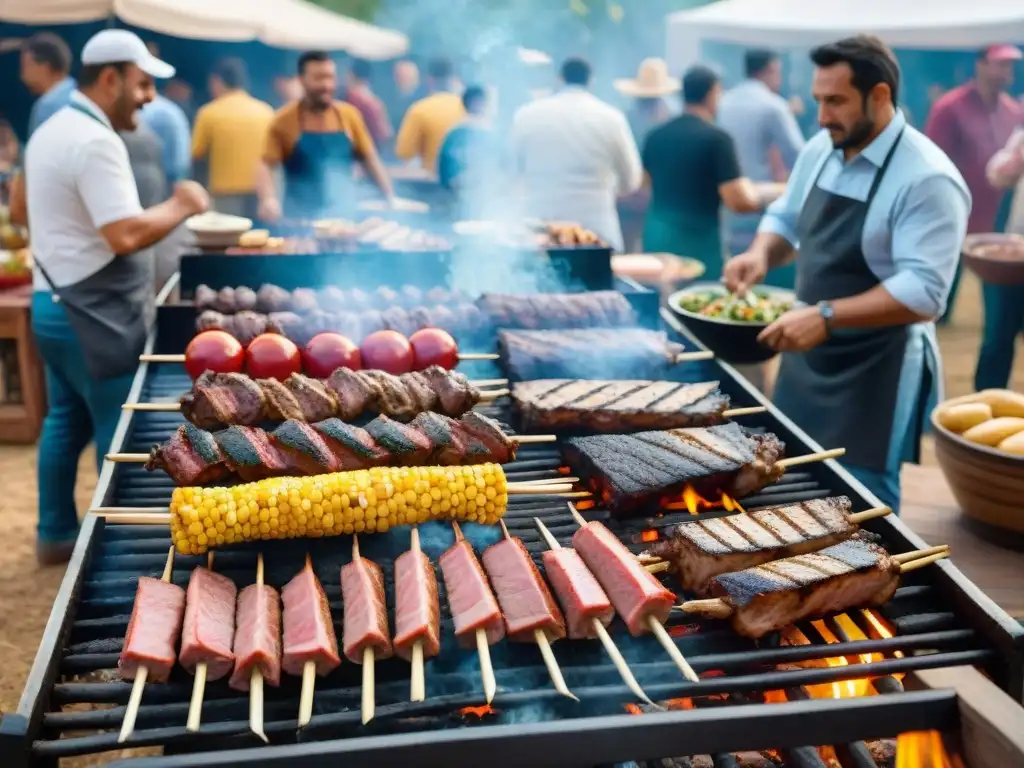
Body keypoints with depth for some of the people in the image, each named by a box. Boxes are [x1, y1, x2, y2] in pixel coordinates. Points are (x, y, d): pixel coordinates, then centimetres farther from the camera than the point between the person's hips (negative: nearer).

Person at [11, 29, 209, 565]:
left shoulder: (49, 132, 13)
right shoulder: (96, 141, -20)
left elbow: (22, 208, 26)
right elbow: (126, 236, -28)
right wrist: (180, 206, -15)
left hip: (53, 305, 10)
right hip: (94, 316, -10)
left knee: (66, 421, 18)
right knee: (121, 435, 1)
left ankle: (57, 535, 29)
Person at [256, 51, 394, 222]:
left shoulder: (350, 115, 5)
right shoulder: (284, 120, -3)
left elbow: (370, 160, 11)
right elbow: (265, 165, -9)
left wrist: (391, 199, 5)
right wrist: (268, 199, -27)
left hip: (345, 217, 2)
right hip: (300, 220, -2)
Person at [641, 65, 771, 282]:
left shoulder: (656, 135, 6)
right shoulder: (716, 138, -12)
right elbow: (738, 201, -16)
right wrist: (755, 195, 5)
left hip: (656, 239, 6)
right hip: (698, 243, -6)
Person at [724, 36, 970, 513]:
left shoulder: (927, 179, -21)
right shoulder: (820, 151, 3)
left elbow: (923, 293, -27)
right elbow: (786, 219, 16)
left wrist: (827, 316, -36)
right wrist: (761, 254, -6)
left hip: (876, 375, -7)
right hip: (807, 359, 7)